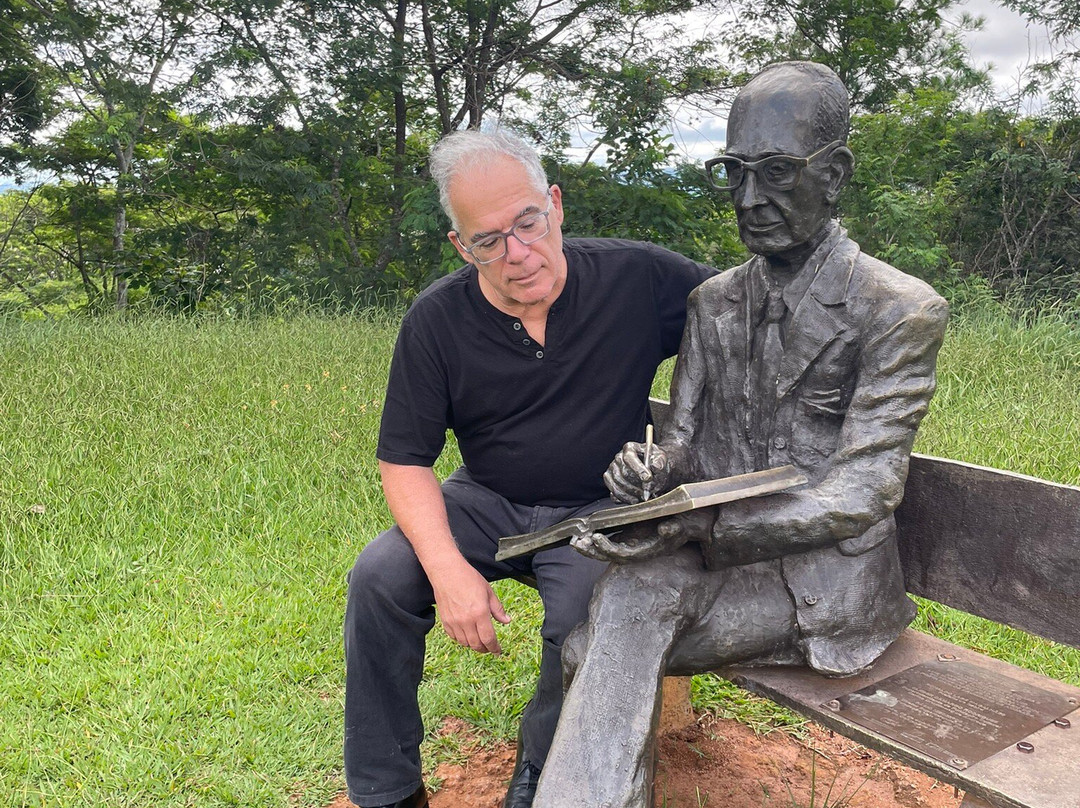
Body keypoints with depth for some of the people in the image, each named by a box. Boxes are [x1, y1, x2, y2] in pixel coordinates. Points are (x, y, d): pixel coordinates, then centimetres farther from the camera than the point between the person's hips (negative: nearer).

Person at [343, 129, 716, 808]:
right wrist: (448, 568, -23)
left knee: (585, 616, -30)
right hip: (488, 501, 2)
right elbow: (404, 460, -7)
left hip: (599, 508, -1)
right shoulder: (436, 320, -9)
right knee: (379, 575, -21)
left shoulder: (636, 276, -12)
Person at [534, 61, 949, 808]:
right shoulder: (713, 302, 9)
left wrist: (697, 531, -24)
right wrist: (651, 467, -17)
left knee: (628, 599, -27)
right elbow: (686, 438, 9)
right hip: (722, 552, 5)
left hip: (829, 580, -4)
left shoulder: (900, 311, -9)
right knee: (629, 589, -28)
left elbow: (859, 495, -16)